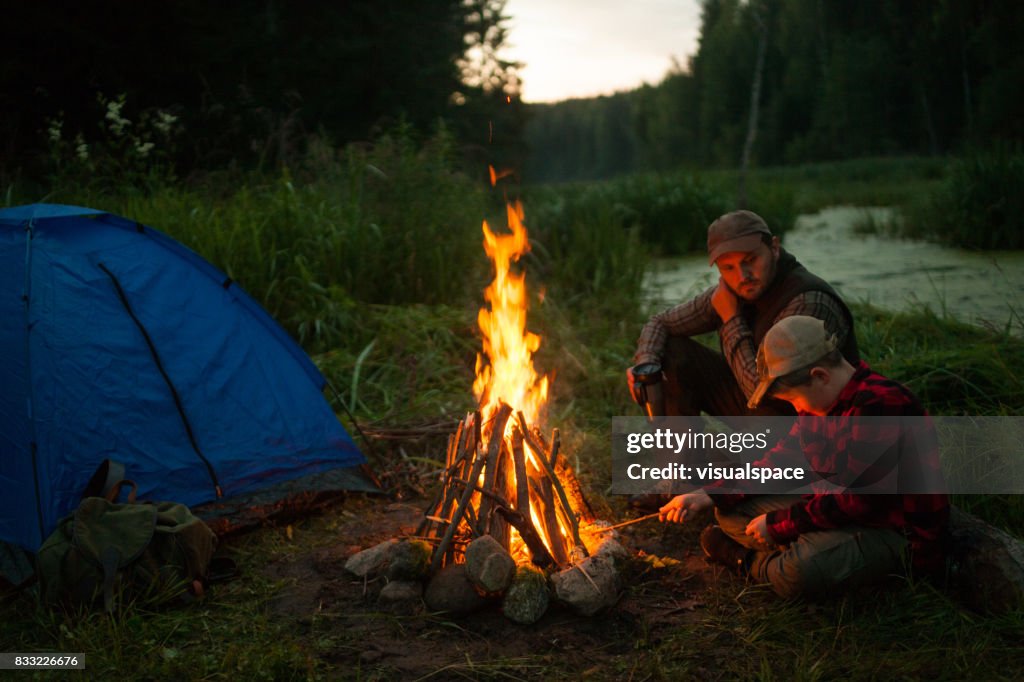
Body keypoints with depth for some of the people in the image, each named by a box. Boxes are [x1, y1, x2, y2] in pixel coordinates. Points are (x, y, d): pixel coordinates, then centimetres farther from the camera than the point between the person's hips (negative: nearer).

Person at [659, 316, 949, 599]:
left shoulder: (879, 405, -26)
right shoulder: (819, 400, 4)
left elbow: (857, 500, -27)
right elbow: (781, 458, 11)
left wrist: (778, 524, -16)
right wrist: (710, 496, -1)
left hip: (899, 534, -9)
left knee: (798, 574, -33)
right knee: (730, 512, 8)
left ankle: (756, 562, -2)